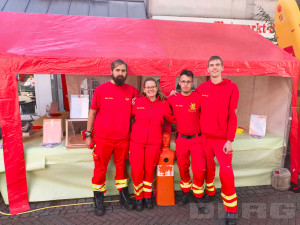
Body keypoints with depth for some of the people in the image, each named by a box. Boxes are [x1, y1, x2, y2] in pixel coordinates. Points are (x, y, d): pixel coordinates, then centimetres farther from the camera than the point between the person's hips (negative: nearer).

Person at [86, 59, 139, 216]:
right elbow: (92, 112, 1)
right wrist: (88, 135, 0)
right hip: (102, 139, -2)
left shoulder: (132, 91, 2)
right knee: (100, 169, 9)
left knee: (121, 167, 16)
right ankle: (98, 200, 26)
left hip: (123, 139, 2)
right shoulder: (101, 89, -4)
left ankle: (124, 196, 33)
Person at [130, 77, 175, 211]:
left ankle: (148, 197, 32)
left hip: (154, 143, 1)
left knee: (149, 171, 12)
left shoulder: (164, 104, 2)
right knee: (137, 172, 2)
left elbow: (173, 119, 9)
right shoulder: (137, 102, 0)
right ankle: (138, 198, 24)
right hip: (136, 142, 0)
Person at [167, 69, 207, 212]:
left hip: (196, 138, -2)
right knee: (183, 168, 13)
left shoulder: (199, 98, -8)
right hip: (181, 139, 2)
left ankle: (198, 197, 19)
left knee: (199, 170, -3)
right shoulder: (173, 99, -2)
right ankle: (185, 193, 34)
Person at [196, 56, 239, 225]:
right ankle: (210, 192, 40)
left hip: (222, 139, -2)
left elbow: (232, 116, -8)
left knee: (226, 172, -4)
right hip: (205, 136, 3)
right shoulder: (201, 89, 2)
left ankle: (231, 209, 12)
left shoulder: (231, 88, -5)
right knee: (208, 168, 15)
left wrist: (230, 140, -10)